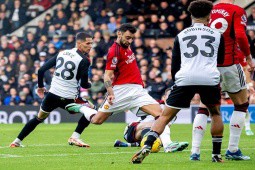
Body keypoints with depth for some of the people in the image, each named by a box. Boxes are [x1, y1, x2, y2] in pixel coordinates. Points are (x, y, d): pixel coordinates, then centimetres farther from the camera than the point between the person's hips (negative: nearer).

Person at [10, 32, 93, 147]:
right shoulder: (84, 60, -10)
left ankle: (17, 141, 26)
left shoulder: (62, 53, 9)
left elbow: (41, 70, 7)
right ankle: (75, 137, 1)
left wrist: (40, 86, 21)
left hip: (52, 95, 6)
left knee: (38, 119, 25)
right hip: (68, 98, -6)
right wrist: (89, 85, 15)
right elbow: (83, 84, -9)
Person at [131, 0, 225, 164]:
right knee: (216, 113, 25)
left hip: (185, 78, 0)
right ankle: (216, 154, 20)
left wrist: (176, 82, 30)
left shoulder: (181, 35, 16)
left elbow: (174, 66, 16)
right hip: (210, 78, 0)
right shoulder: (217, 35, 16)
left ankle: (146, 147, -13)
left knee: (165, 116, 5)